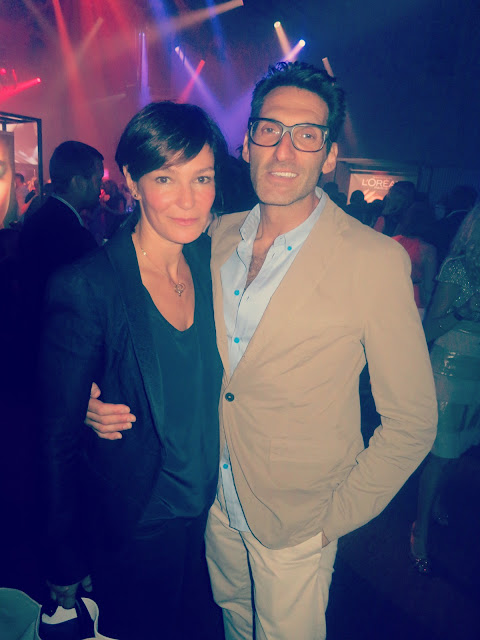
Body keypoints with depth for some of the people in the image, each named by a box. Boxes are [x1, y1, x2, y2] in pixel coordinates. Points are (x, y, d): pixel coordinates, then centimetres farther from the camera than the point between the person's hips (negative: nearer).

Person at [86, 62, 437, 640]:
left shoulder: (375, 261, -20)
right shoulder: (216, 237, -4)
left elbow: (411, 421, -13)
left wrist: (333, 516, -9)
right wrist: (103, 399, -9)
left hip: (295, 523, -4)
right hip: (214, 501, 5)